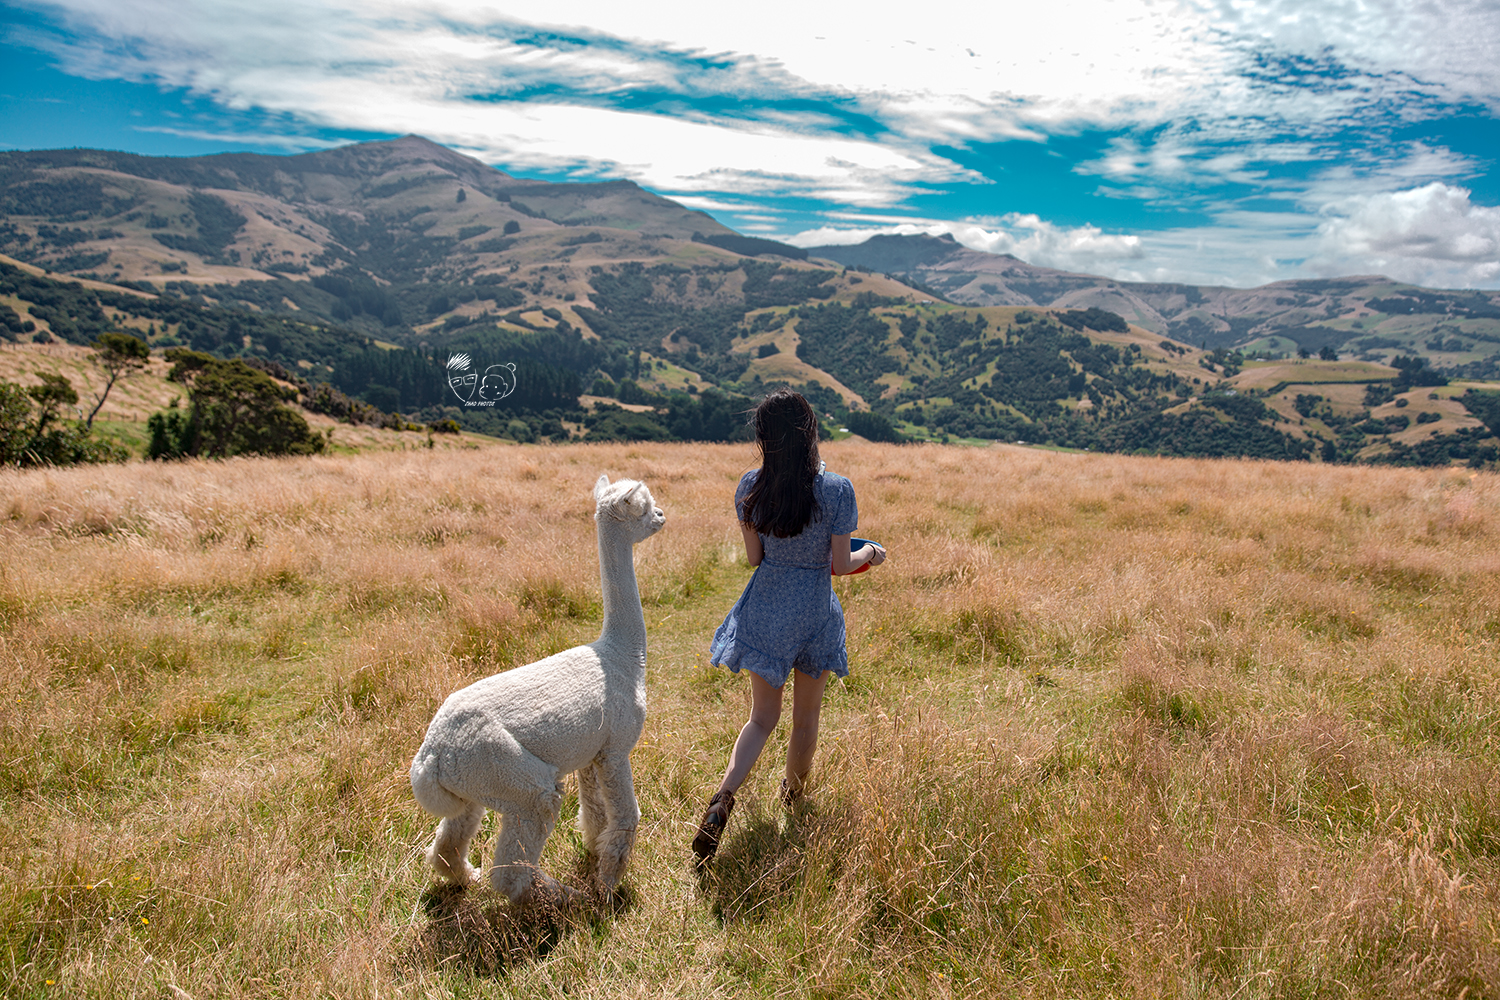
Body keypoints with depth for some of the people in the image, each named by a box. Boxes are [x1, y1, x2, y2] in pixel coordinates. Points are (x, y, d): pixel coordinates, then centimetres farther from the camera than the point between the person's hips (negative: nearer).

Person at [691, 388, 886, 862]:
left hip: (764, 608, 2)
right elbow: (840, 564, -11)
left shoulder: (751, 487, -7)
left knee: (763, 716, 14)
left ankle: (722, 797, -6)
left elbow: (754, 557, -1)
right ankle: (793, 799, 39)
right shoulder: (836, 490, -16)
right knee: (806, 717, 19)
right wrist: (869, 552, 9)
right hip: (814, 611, -2)